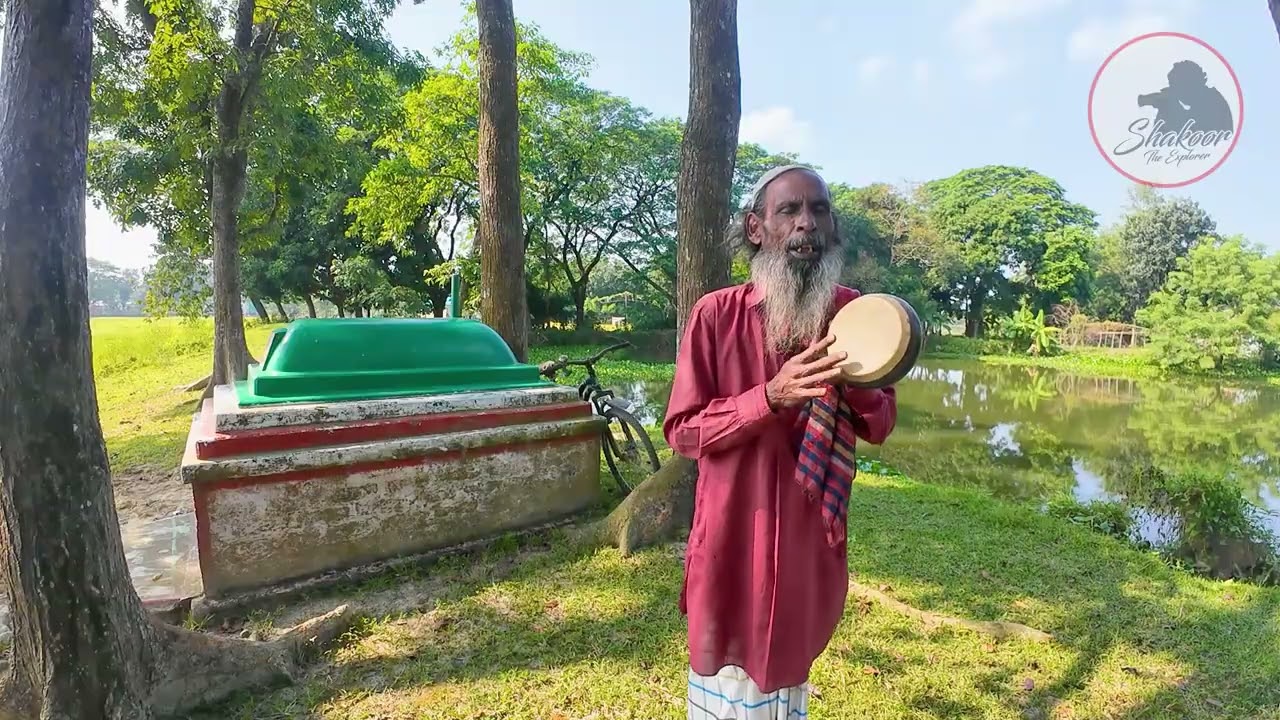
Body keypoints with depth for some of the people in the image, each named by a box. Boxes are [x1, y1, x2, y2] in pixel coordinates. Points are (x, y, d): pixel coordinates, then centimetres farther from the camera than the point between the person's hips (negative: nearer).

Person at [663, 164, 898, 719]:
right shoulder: (716, 314, -13)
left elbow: (880, 427, 3)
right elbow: (682, 431, -13)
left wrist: (858, 385, -19)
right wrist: (771, 397, -26)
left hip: (812, 538, 3)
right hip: (732, 539, -3)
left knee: (788, 670, 25)